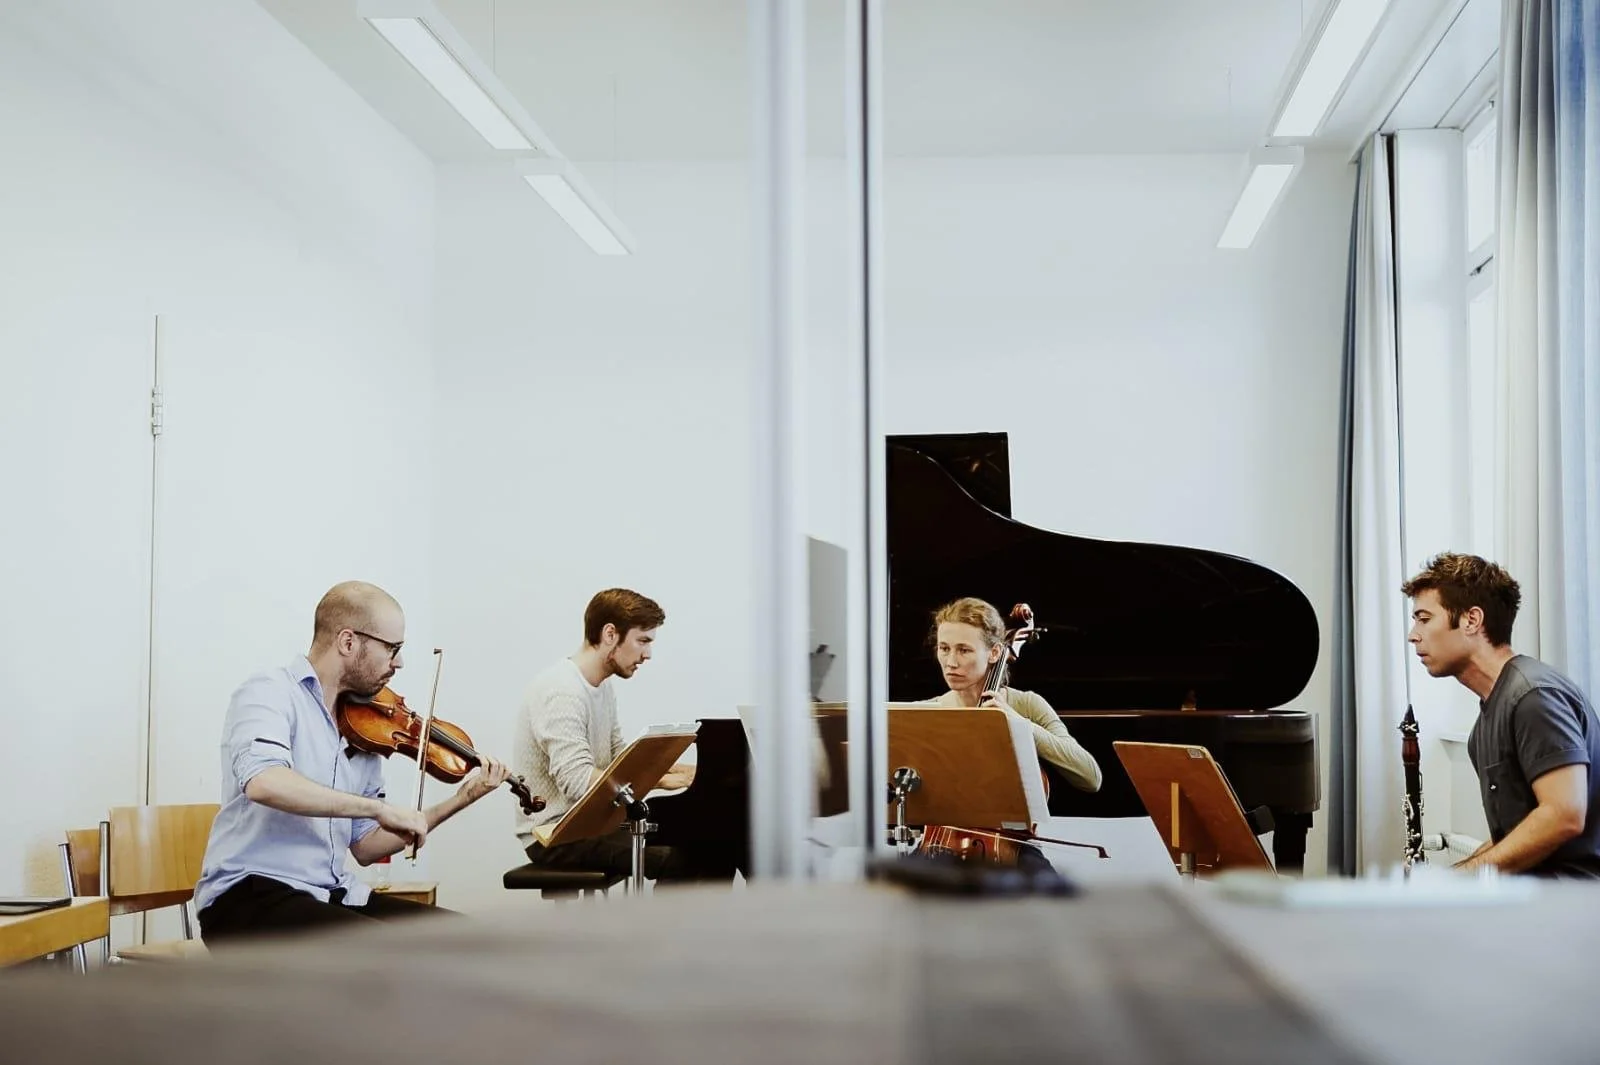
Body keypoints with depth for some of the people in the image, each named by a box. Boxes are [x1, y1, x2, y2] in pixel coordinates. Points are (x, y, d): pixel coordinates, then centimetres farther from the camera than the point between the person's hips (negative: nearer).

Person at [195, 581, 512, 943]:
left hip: (333, 894, 8)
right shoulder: (270, 693, -9)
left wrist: (459, 801, 9)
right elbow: (263, 782, -31)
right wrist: (380, 807, -27)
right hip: (252, 893, -8)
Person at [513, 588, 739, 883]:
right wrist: (661, 779, -29)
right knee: (679, 858, -26)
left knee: (713, 846, -2)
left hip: (594, 821, 10)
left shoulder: (604, 685, 13)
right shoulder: (560, 692, -20)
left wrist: (684, 771, 2)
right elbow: (578, 782, -30)